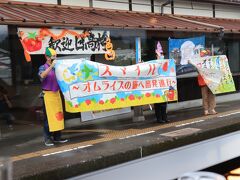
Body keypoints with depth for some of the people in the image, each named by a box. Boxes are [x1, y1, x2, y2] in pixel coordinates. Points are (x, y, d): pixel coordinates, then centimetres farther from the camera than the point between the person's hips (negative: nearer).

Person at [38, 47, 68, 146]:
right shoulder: (43, 67, -5)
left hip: (57, 93, 5)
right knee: (48, 117, -3)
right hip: (48, 94, -5)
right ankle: (47, 138, 5)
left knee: (58, 115, 9)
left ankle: (57, 136, 19)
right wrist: (51, 66, -33)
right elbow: (42, 76, -27)